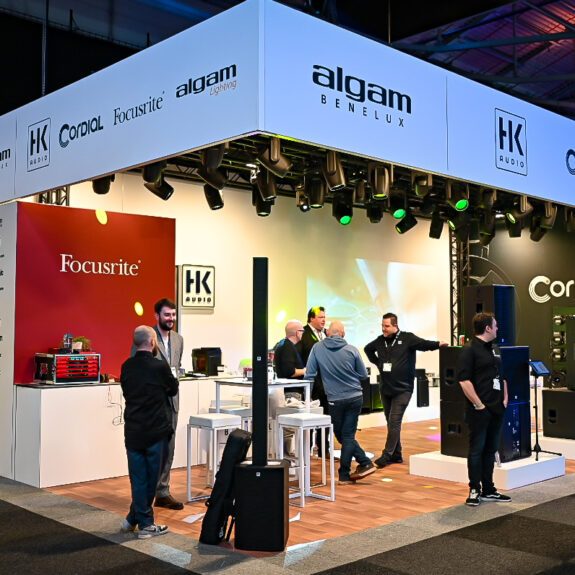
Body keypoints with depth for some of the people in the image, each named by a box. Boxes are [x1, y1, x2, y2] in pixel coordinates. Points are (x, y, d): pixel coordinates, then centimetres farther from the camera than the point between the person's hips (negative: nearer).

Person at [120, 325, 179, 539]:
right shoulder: (160, 367, -13)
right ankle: (144, 523, 15)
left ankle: (135, 520, 19)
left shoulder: (126, 367, 0)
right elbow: (173, 389, 4)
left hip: (133, 431, 4)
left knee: (138, 478, 11)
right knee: (151, 478, 7)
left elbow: (126, 392, 12)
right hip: (156, 431, -4)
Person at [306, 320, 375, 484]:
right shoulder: (352, 350, -4)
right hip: (355, 397, 1)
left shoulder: (318, 348, -5)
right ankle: (351, 470, 9)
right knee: (348, 435, 9)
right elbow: (363, 374, 4)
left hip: (335, 400, -1)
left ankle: (365, 463, 10)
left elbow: (309, 374, -3)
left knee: (342, 435, 14)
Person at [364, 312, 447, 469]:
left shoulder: (407, 338, -9)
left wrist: (438, 344, -41)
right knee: (391, 423, 11)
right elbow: (367, 349, 25)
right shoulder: (380, 340, 6)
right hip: (385, 389, 6)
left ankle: (387, 455, -5)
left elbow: (424, 344, -22)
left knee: (394, 422, -10)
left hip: (402, 389, -5)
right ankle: (396, 454, 20)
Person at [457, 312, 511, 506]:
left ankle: (488, 490, 22)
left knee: (490, 450, 13)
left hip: (496, 409, 8)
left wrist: (505, 399, 10)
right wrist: (479, 405, -17)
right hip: (479, 410, -8)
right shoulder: (469, 349, -10)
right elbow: (464, 380, -17)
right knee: (476, 450, 0)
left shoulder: (495, 349, 16)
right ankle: (475, 490, 10)